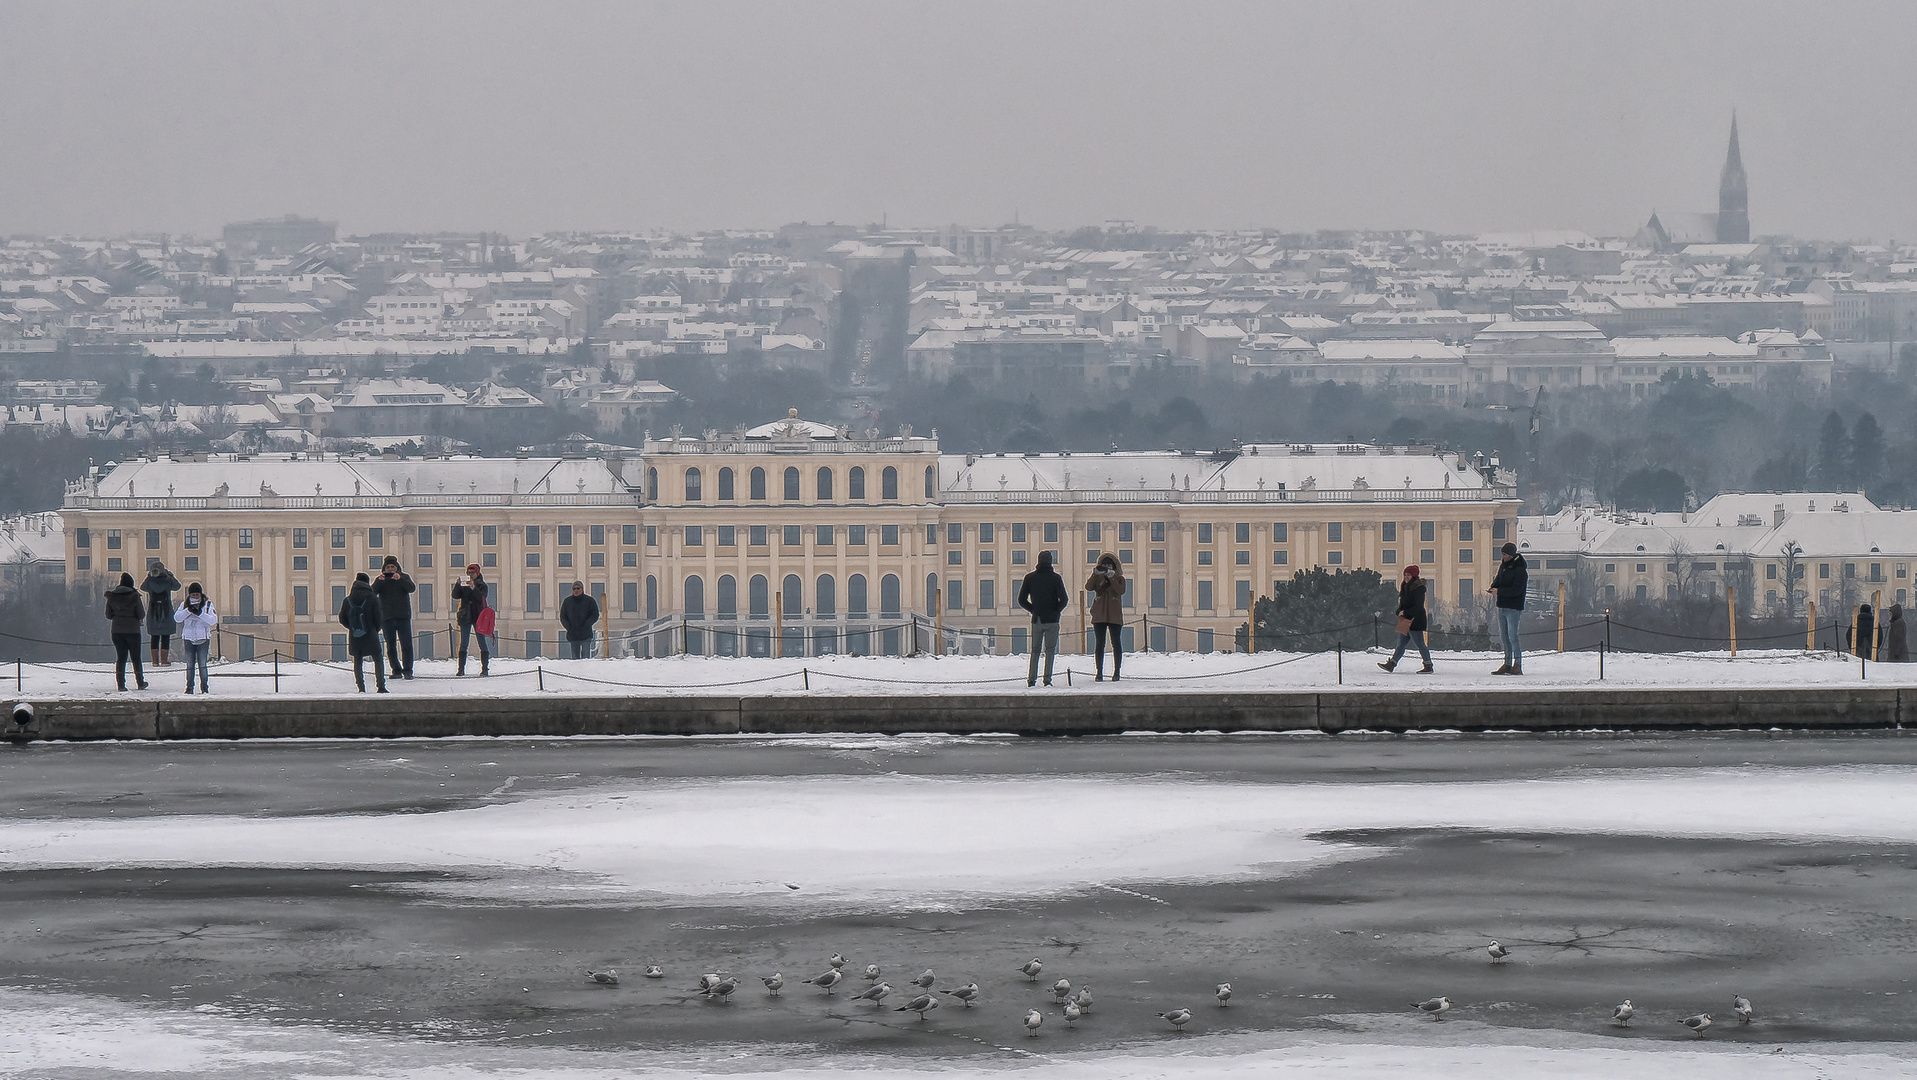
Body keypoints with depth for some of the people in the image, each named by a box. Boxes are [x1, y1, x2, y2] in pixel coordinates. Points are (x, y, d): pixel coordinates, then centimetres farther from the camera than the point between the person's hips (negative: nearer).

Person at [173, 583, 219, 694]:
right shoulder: (184, 605, 8)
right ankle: (189, 687, 6)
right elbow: (177, 618, -5)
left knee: (202, 664, -4)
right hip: (188, 638, 1)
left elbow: (213, 620, -8)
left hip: (203, 639, -1)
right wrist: (188, 610, -19)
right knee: (190, 664, 0)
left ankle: (204, 688, 4)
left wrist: (200, 613, -20)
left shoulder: (207, 605, 4)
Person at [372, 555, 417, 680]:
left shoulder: (404, 578, 7)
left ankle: (408, 670, -5)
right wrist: (379, 581, -25)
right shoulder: (380, 580, 9)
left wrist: (399, 579, -28)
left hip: (403, 617, -1)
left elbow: (412, 588, -12)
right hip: (386, 618, 1)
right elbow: (372, 593, -8)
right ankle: (396, 671, 8)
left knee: (406, 645, -8)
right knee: (391, 646, 3)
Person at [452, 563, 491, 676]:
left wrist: (473, 587, -24)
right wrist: (457, 585, -18)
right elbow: (455, 596, -2)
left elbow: (481, 597, -13)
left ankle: (484, 668, -1)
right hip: (465, 616, 2)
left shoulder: (482, 585, 3)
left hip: (478, 616, -2)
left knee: (482, 643, -3)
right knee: (463, 644, 0)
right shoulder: (463, 586, 10)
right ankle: (461, 668, 0)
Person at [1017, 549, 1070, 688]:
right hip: (1052, 619, -2)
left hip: (1036, 619, 2)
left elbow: (1022, 600, 4)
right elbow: (1064, 599, -11)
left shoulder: (1029, 578, 2)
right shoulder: (1055, 578, -6)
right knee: (1050, 649, 4)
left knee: (1035, 650, 12)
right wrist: (1056, 611, 6)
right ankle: (1047, 678, -4)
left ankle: (1031, 679, 4)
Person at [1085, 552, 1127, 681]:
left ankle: (1116, 671, 8)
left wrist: (1111, 577, -20)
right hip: (1099, 616, 1)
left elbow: (1121, 591, -13)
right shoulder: (1097, 577, 9)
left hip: (1115, 616, -1)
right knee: (1099, 644, -2)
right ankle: (1099, 672, 1)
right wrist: (1096, 574, -21)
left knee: (1116, 643, 0)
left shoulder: (1119, 578, 6)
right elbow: (1088, 587, -9)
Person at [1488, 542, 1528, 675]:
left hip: (1513, 608, -8)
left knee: (1512, 636, -12)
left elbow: (1516, 590, -19)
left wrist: (1499, 591, -23)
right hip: (1502, 607, 8)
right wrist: (1492, 588, -5)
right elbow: (1497, 580, 18)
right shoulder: (1503, 566, 12)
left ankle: (1517, 665, -9)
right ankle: (1507, 664, 16)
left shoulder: (1520, 571, -13)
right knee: (1504, 636, 10)